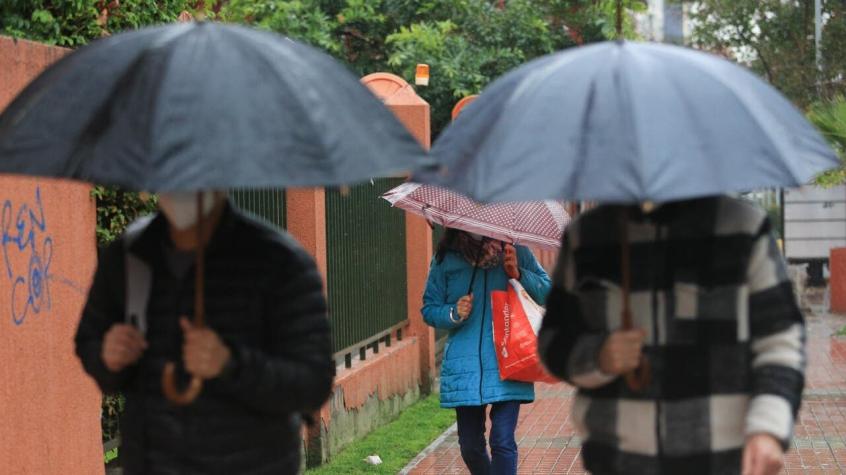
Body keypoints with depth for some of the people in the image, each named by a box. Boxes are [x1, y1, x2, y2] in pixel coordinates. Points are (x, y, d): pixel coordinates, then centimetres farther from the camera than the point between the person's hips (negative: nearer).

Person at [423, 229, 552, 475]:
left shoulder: (515, 252, 2)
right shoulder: (445, 260, 3)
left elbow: (547, 293, 7)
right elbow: (429, 309, 9)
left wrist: (519, 274, -11)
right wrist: (454, 314, -12)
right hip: (464, 367, 2)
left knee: (503, 441, -13)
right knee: (470, 445, 10)